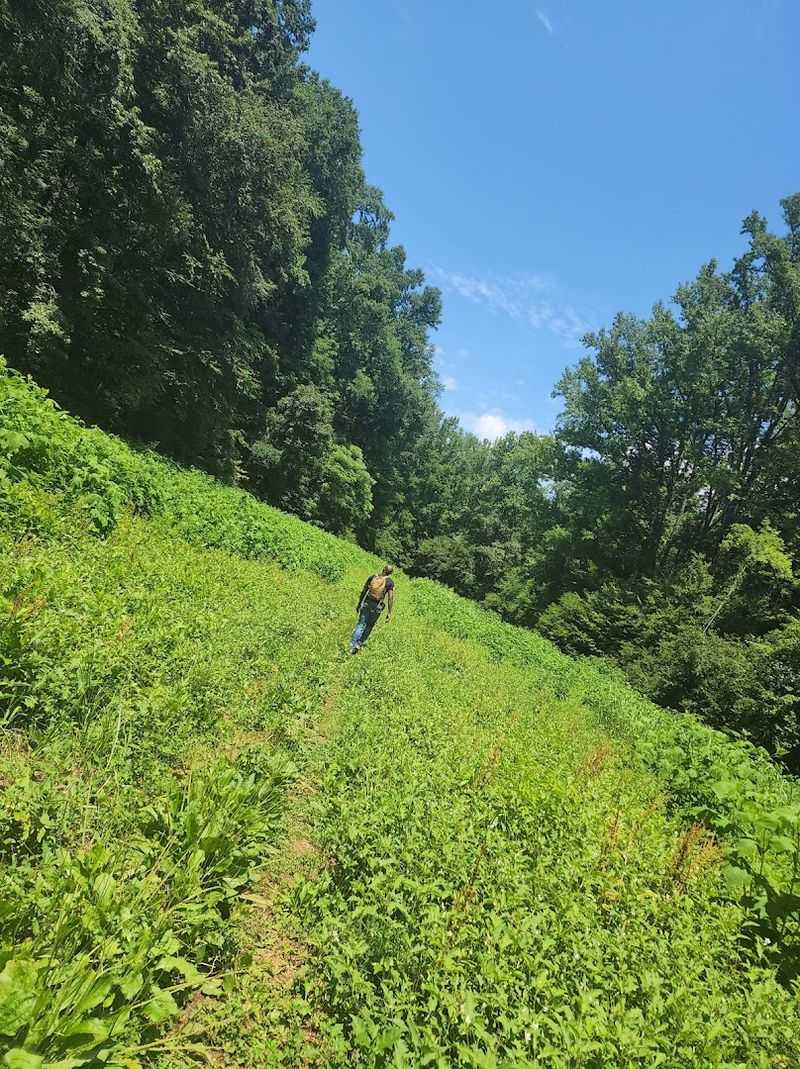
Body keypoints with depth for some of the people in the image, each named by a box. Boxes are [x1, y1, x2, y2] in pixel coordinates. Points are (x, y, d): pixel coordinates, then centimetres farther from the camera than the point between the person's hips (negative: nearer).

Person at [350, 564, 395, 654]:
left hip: (366, 603, 2)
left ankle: (353, 644, -5)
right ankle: (359, 643, 23)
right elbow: (390, 598, -9)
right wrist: (389, 613, -3)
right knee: (370, 625, 18)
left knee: (361, 624, 6)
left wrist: (359, 604, 15)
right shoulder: (390, 582, -5)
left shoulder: (372, 577, 3)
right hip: (377, 606, -2)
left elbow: (363, 591, 5)